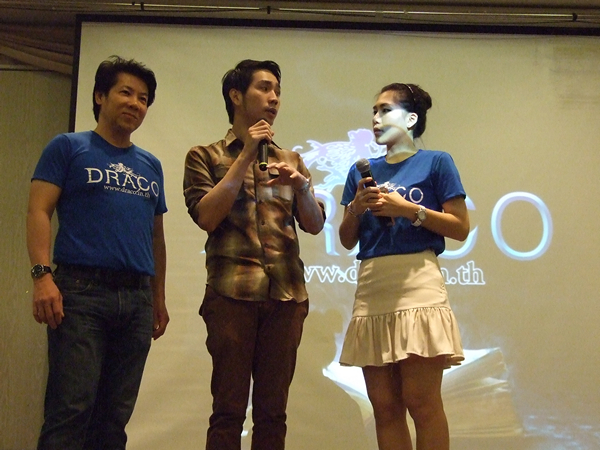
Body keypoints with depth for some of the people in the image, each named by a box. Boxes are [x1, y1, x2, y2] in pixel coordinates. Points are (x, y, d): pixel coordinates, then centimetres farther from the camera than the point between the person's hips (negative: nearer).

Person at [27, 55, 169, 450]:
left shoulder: (151, 165, 20)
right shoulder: (69, 147, 7)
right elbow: (39, 212, -3)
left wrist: (159, 298, 18)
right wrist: (43, 275, -16)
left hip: (137, 298, 5)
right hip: (82, 291, -5)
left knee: (115, 416, 7)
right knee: (71, 409, -11)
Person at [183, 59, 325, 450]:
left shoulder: (291, 160, 18)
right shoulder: (206, 156, 8)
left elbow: (314, 224, 10)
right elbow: (206, 216, -6)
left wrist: (301, 186, -10)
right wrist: (246, 156, -6)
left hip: (287, 295, 3)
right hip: (232, 293, -3)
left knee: (273, 410, 5)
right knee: (229, 409, -3)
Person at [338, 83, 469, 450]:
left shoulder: (436, 162, 5)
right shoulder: (362, 172, 17)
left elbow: (461, 228, -1)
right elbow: (347, 241, 18)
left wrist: (406, 208, -8)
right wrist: (356, 207, 0)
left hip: (417, 286, -5)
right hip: (371, 291, 5)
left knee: (421, 401, -8)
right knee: (384, 405, 5)